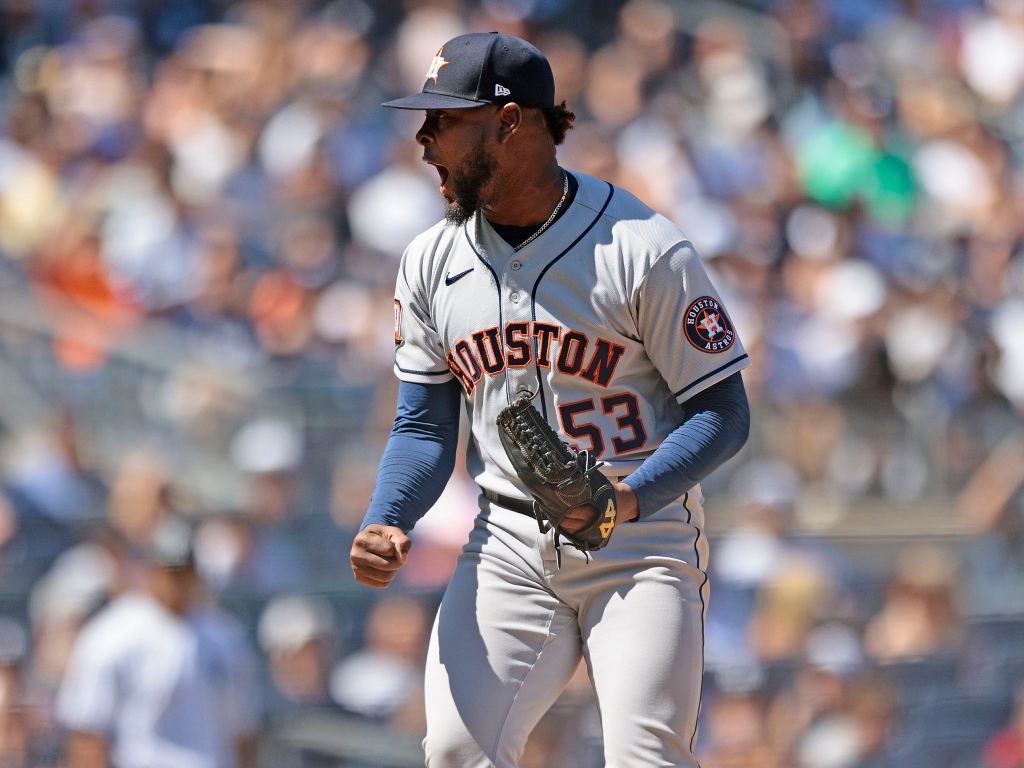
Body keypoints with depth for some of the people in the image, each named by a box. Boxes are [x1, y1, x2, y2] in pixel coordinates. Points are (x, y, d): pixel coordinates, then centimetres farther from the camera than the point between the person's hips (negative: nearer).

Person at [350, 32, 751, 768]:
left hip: (643, 542, -4)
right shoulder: (433, 262, 5)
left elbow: (725, 414, -10)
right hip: (509, 546, 4)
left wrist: (628, 500, -27)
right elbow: (424, 427, 10)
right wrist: (386, 522, -11)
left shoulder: (644, 250, -12)